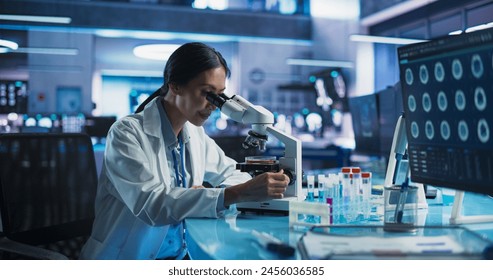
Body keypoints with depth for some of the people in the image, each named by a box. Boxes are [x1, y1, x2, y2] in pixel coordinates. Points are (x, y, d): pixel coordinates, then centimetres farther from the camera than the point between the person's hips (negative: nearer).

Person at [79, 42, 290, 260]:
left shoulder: (195, 134, 4)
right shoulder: (127, 133, -16)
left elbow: (228, 173, 18)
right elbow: (151, 203, -28)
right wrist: (237, 193, -35)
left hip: (179, 257, 6)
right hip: (127, 259, -6)